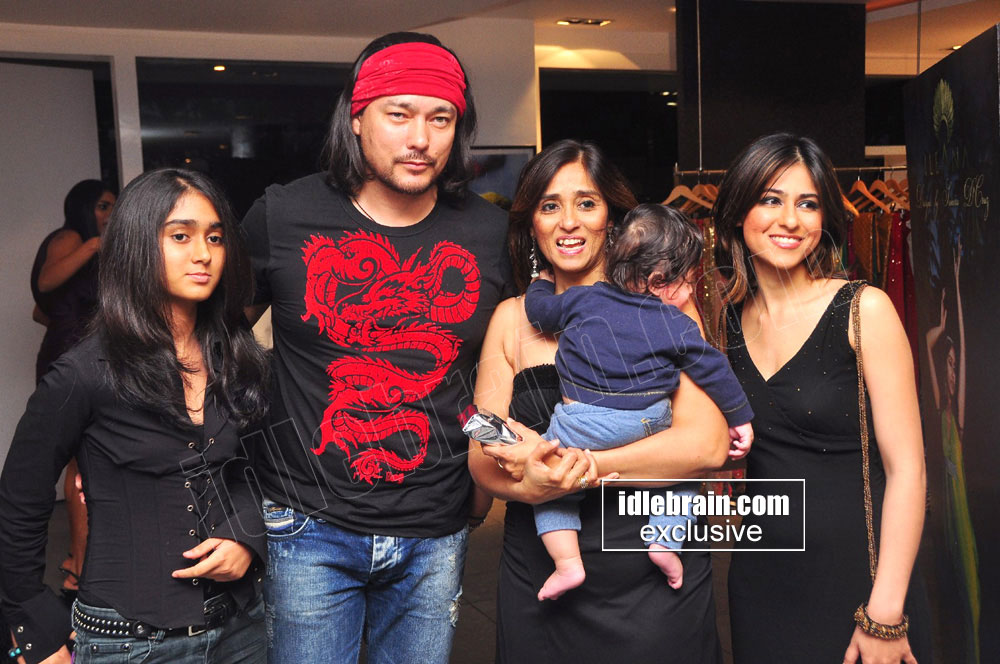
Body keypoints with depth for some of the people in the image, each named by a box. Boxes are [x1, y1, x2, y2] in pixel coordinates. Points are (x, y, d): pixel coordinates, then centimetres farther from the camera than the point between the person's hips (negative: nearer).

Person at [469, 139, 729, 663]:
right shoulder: (513, 318, 3)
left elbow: (706, 445, -15)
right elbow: (482, 460, 0)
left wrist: (568, 463, -20)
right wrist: (532, 486, -23)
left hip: (656, 585, -1)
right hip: (539, 588, 2)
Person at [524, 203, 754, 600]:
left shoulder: (581, 299, 5)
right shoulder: (676, 326, 1)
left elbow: (539, 310, 17)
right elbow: (714, 370, 5)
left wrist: (541, 283, 39)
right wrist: (741, 418, 17)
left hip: (579, 432, 1)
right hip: (649, 429, 0)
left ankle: (567, 562, 4)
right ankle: (665, 541, 10)